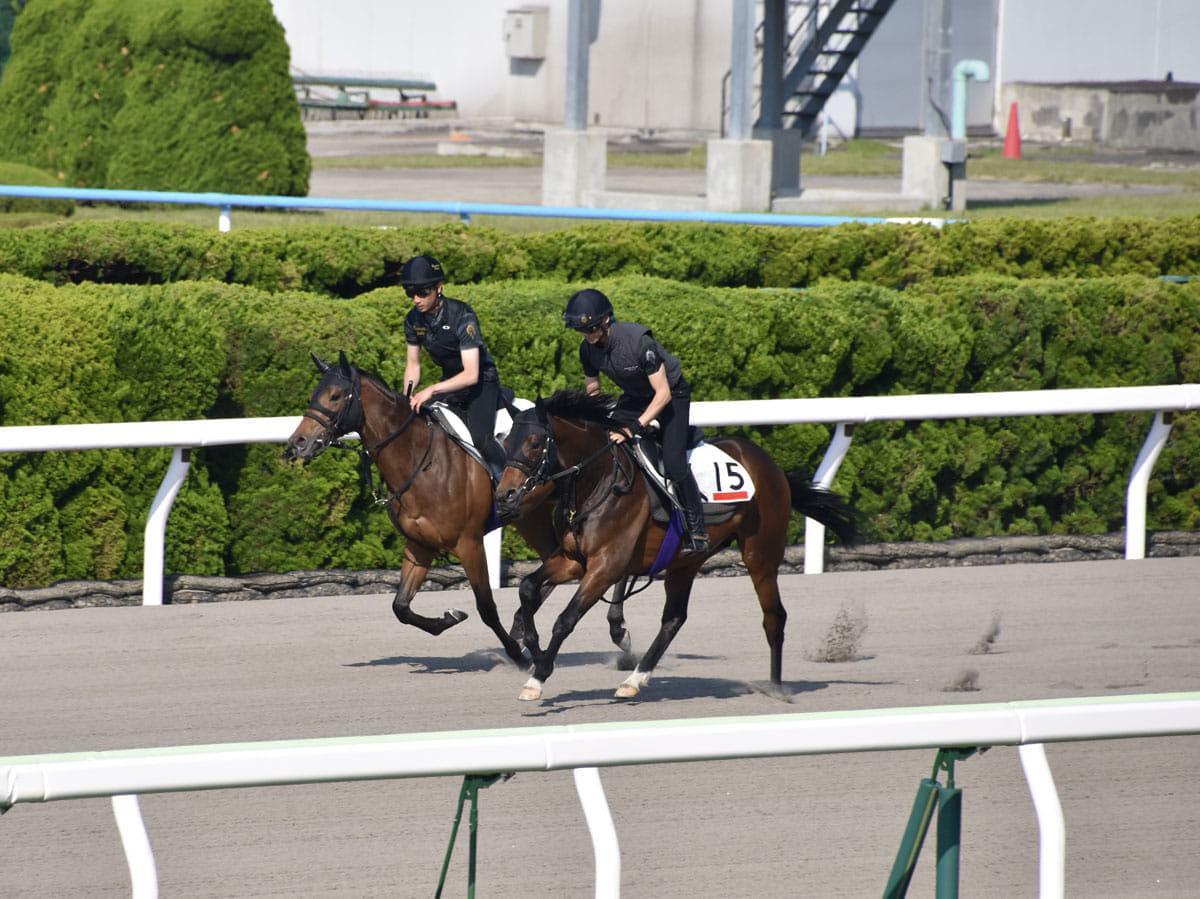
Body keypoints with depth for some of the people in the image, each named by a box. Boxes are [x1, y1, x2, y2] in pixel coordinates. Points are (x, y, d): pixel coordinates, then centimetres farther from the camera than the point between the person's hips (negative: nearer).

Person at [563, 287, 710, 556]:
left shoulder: (638, 340, -35)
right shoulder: (588, 348, -14)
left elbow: (663, 394, -31)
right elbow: (592, 391, 2)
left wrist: (636, 427, -37)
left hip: (672, 395, -7)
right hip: (634, 397, 7)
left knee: (673, 462, -22)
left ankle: (697, 530, -7)